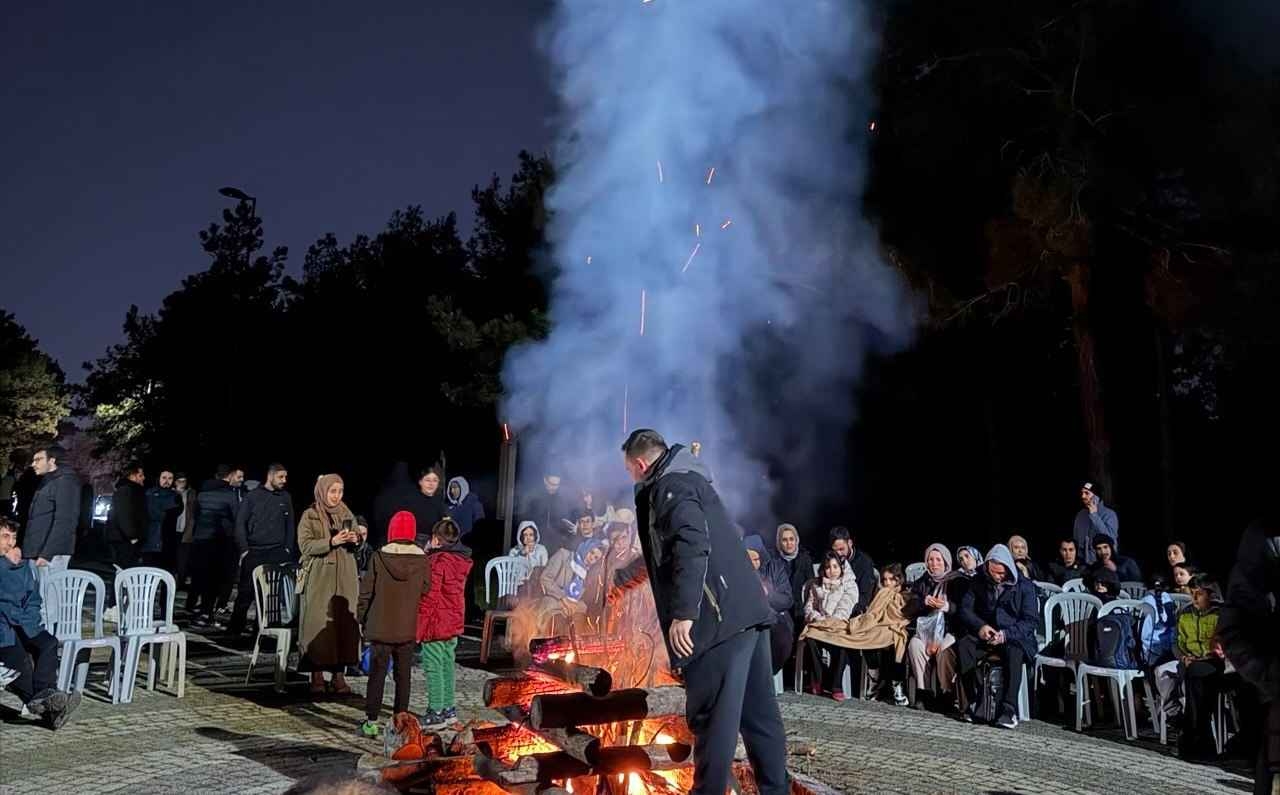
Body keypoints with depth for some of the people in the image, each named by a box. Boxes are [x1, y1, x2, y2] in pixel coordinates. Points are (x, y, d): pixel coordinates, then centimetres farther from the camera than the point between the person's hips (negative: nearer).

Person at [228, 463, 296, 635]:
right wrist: (244, 549, -6)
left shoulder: (286, 497, 8)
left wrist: (288, 548, 3)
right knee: (246, 591, -1)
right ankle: (235, 629, 9)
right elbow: (240, 523, 0)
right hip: (254, 552, -2)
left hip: (277, 552, 2)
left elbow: (290, 525, 11)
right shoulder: (253, 496, 0)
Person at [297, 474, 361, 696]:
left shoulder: (347, 514, 12)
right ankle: (317, 675, 4)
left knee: (344, 623, 0)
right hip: (319, 577, -4)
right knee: (318, 623, -4)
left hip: (345, 577, 4)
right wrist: (331, 541, -21)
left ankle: (339, 675, 6)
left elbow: (356, 546, 19)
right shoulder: (310, 516, -1)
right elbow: (305, 545, -10)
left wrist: (354, 541, -4)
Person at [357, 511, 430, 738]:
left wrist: (363, 619, 6)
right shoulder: (422, 561, -7)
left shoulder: (378, 558, -9)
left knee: (377, 674, 7)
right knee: (403, 676, 11)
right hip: (408, 628, 1)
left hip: (380, 627, -1)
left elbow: (366, 592, -4)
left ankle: (371, 721, 7)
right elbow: (426, 592, -1)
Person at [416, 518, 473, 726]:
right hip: (454, 623, 8)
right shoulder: (462, 560, 7)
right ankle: (449, 707, 23)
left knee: (433, 667, -1)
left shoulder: (436, 562, -17)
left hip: (436, 624, -8)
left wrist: (418, 628, -12)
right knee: (447, 664, 16)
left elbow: (428, 598, -18)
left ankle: (436, 712, 1)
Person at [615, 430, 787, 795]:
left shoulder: (669, 486, -6)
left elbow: (693, 545, -23)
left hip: (721, 618, -10)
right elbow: (668, 551, 40)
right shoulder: (688, 480, 25)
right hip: (746, 612, 10)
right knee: (758, 713, 13)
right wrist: (625, 577, 51)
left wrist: (683, 612, -25)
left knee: (712, 717, -3)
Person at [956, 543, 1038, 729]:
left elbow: (1031, 620, -5)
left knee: (1014, 652, -39)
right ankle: (974, 701, -22)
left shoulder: (1024, 586, 1)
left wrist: (1006, 634, -20)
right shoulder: (980, 582, 10)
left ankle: (1009, 709, -37)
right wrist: (980, 626, -14)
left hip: (1014, 637, -3)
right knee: (962, 645, -29)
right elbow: (965, 609, 7)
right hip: (985, 635, 3)